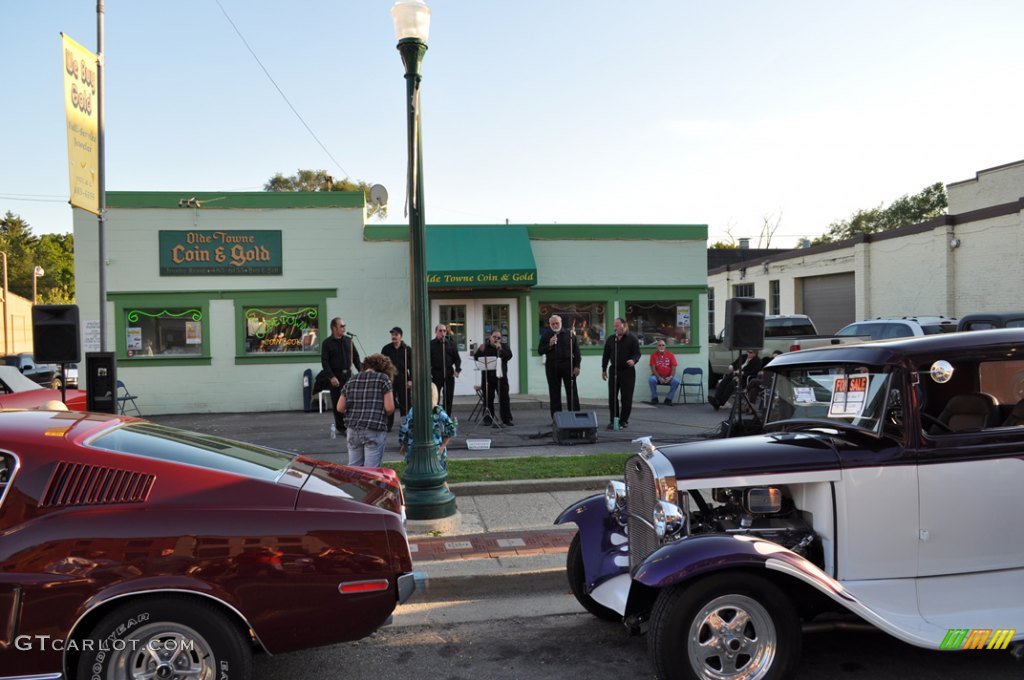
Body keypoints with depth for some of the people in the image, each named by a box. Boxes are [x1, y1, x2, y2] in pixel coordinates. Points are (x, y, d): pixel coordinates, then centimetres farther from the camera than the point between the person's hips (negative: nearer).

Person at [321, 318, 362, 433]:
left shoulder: (348, 340, 8)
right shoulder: (327, 343, -5)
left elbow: (355, 356, 13)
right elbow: (324, 361, -9)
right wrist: (331, 376, -17)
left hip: (348, 374, 4)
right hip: (335, 375, -3)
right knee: (338, 402, 1)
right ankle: (341, 427, 10)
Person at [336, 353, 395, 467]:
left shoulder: (351, 380, 11)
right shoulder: (383, 379, -2)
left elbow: (340, 408, 10)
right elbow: (389, 408, -9)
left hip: (353, 431, 5)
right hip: (374, 431, -4)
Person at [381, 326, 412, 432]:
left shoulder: (407, 349, 3)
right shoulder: (386, 349, 5)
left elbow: (411, 366, 2)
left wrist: (410, 380, -5)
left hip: (403, 378, 0)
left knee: (404, 403, 2)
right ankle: (388, 425, 7)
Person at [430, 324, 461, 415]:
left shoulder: (451, 343, 8)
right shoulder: (431, 344, 1)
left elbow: (457, 358, 9)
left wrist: (457, 370, -5)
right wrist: (428, 373, -11)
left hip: (449, 374, 3)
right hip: (436, 374, -3)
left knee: (449, 398, 8)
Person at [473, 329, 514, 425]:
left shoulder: (504, 346, 9)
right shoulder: (485, 346, 7)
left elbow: (509, 356, -7)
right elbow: (476, 358, -3)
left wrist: (500, 349, -19)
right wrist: (480, 350, -21)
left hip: (501, 376, 0)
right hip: (487, 376, 0)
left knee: (504, 398, -2)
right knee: (488, 399, 2)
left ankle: (506, 419, 3)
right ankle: (487, 419, 9)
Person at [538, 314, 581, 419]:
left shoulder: (569, 334, 6)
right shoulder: (545, 336, 9)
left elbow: (576, 351, 5)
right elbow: (540, 350, 4)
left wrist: (577, 366, -2)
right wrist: (549, 345, -12)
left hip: (567, 365, -1)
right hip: (552, 366, 1)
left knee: (572, 392, -1)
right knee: (554, 394, 4)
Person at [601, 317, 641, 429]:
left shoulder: (632, 339, -2)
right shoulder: (611, 339, 9)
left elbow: (637, 353, -6)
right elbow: (606, 355, 14)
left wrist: (634, 360, -28)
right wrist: (604, 369, 11)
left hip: (628, 371, -3)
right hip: (614, 371, 3)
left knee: (626, 398, 0)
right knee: (612, 397, 2)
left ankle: (623, 421, 10)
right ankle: (613, 420, 12)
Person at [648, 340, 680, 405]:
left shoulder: (670, 355, 4)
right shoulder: (654, 355, 0)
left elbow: (673, 368, 0)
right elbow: (653, 368, -6)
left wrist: (670, 377, -18)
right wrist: (659, 378, -18)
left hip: (668, 377, 1)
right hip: (657, 377, -1)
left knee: (676, 381, -28)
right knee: (651, 379, -33)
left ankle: (669, 399, -9)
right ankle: (654, 398, -12)